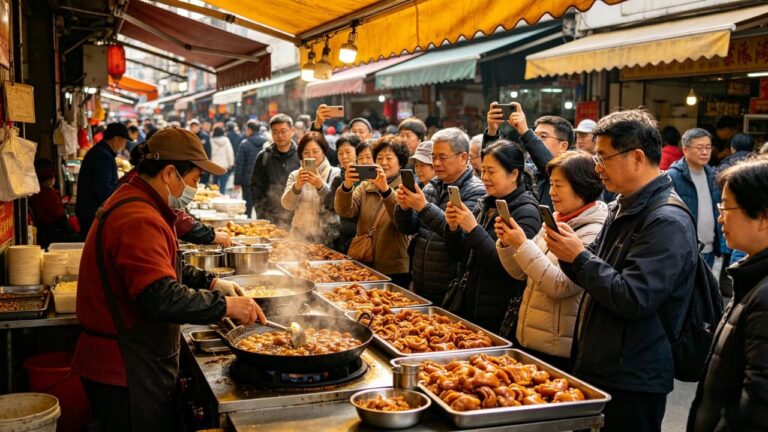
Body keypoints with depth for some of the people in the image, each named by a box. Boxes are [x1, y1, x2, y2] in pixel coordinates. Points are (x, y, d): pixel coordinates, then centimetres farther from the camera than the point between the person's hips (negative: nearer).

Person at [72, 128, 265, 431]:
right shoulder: (139, 220, -24)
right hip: (127, 373, -11)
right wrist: (225, 305, -24)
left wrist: (210, 282, 11)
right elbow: (162, 297, -33)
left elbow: (160, 269, 23)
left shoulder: (131, 203, 12)